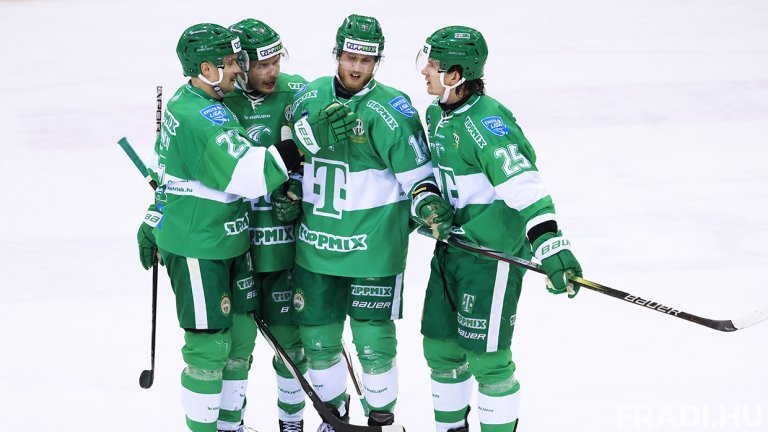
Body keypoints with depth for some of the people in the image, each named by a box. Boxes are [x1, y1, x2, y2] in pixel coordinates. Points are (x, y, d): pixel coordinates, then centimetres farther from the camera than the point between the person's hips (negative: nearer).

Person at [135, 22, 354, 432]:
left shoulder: (185, 102, 9)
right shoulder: (202, 118, -24)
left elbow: (167, 168, 21)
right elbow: (249, 174, -30)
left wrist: (154, 222, 30)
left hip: (228, 243, 10)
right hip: (197, 251, -10)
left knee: (241, 334, 15)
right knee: (209, 344, -2)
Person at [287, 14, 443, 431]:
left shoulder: (391, 110, -12)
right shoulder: (308, 98, 3)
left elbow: (416, 170, -7)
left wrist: (427, 201, -24)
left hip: (373, 246, -5)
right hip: (316, 241, 5)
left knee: (373, 339, -1)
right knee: (317, 336, 13)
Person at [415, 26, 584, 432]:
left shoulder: (486, 121, -22)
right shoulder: (436, 115, 7)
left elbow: (523, 185, -30)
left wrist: (549, 242, -39)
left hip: (493, 253, -9)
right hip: (452, 245, 9)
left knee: (486, 356, -4)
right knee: (440, 347, 15)